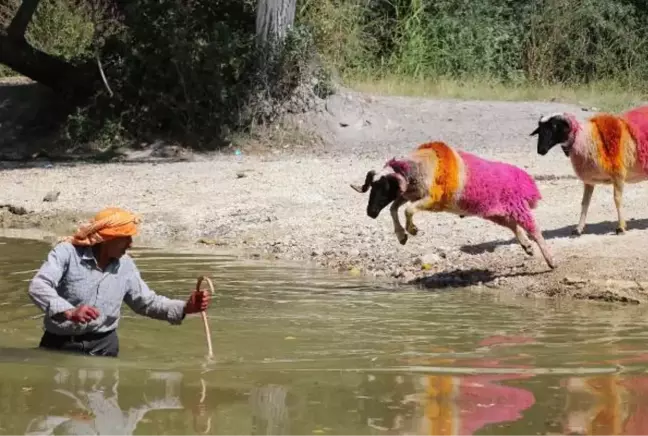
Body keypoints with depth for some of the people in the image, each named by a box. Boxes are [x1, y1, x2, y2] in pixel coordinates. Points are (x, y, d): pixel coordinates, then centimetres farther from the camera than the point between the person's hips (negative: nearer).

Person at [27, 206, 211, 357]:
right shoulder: (67, 252, -15)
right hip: (61, 344, -4)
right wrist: (69, 312, -44)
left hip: (104, 346, 4)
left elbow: (147, 302, 13)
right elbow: (38, 287, -27)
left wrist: (185, 308, -3)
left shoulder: (125, 265, 3)